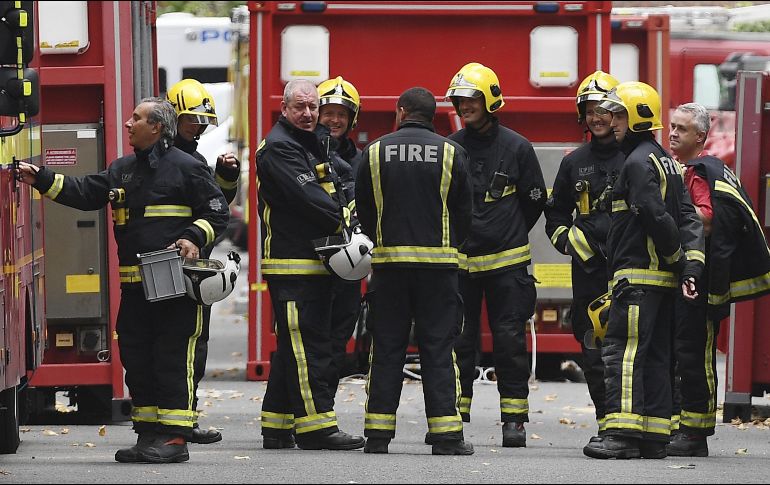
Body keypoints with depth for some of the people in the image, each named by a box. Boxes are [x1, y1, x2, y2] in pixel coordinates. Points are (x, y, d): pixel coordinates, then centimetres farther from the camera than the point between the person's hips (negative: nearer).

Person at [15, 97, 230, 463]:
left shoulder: (186, 167, -4)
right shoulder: (123, 169, 16)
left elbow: (216, 213, -2)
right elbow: (86, 193, 14)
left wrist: (194, 238, -17)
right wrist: (42, 180, 7)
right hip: (135, 286, 7)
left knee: (173, 359, -8)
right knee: (137, 359, 8)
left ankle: (175, 436, -8)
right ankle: (148, 433, 15)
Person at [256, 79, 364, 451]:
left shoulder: (310, 145, 22)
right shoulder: (278, 148, -10)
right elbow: (308, 198, -19)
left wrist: (348, 211, 4)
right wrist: (344, 221, -13)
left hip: (313, 263, 10)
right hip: (291, 263, -10)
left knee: (294, 347, 11)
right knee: (306, 345, -11)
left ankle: (277, 427, 15)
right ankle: (316, 425, -12)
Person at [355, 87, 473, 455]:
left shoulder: (375, 153, 2)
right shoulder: (450, 153, 0)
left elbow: (364, 211, 8)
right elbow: (463, 211, 4)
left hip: (388, 259, 1)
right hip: (438, 261, -1)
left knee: (387, 347, 5)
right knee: (437, 348, 1)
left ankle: (378, 434, 3)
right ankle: (446, 434, -3)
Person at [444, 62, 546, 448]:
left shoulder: (516, 147, -1)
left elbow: (535, 200, 8)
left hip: (507, 261, -2)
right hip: (459, 260, 2)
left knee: (509, 339, -1)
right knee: (457, 340, 4)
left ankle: (514, 419, 4)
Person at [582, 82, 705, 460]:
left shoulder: (638, 162, -12)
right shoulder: (666, 161, 19)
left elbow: (657, 217, -19)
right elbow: (688, 216, 13)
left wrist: (677, 258, -7)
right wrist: (691, 263, 3)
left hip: (638, 274, -10)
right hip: (663, 279, 10)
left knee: (622, 351, -12)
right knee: (654, 355, 10)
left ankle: (623, 433, -19)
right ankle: (654, 438, 11)